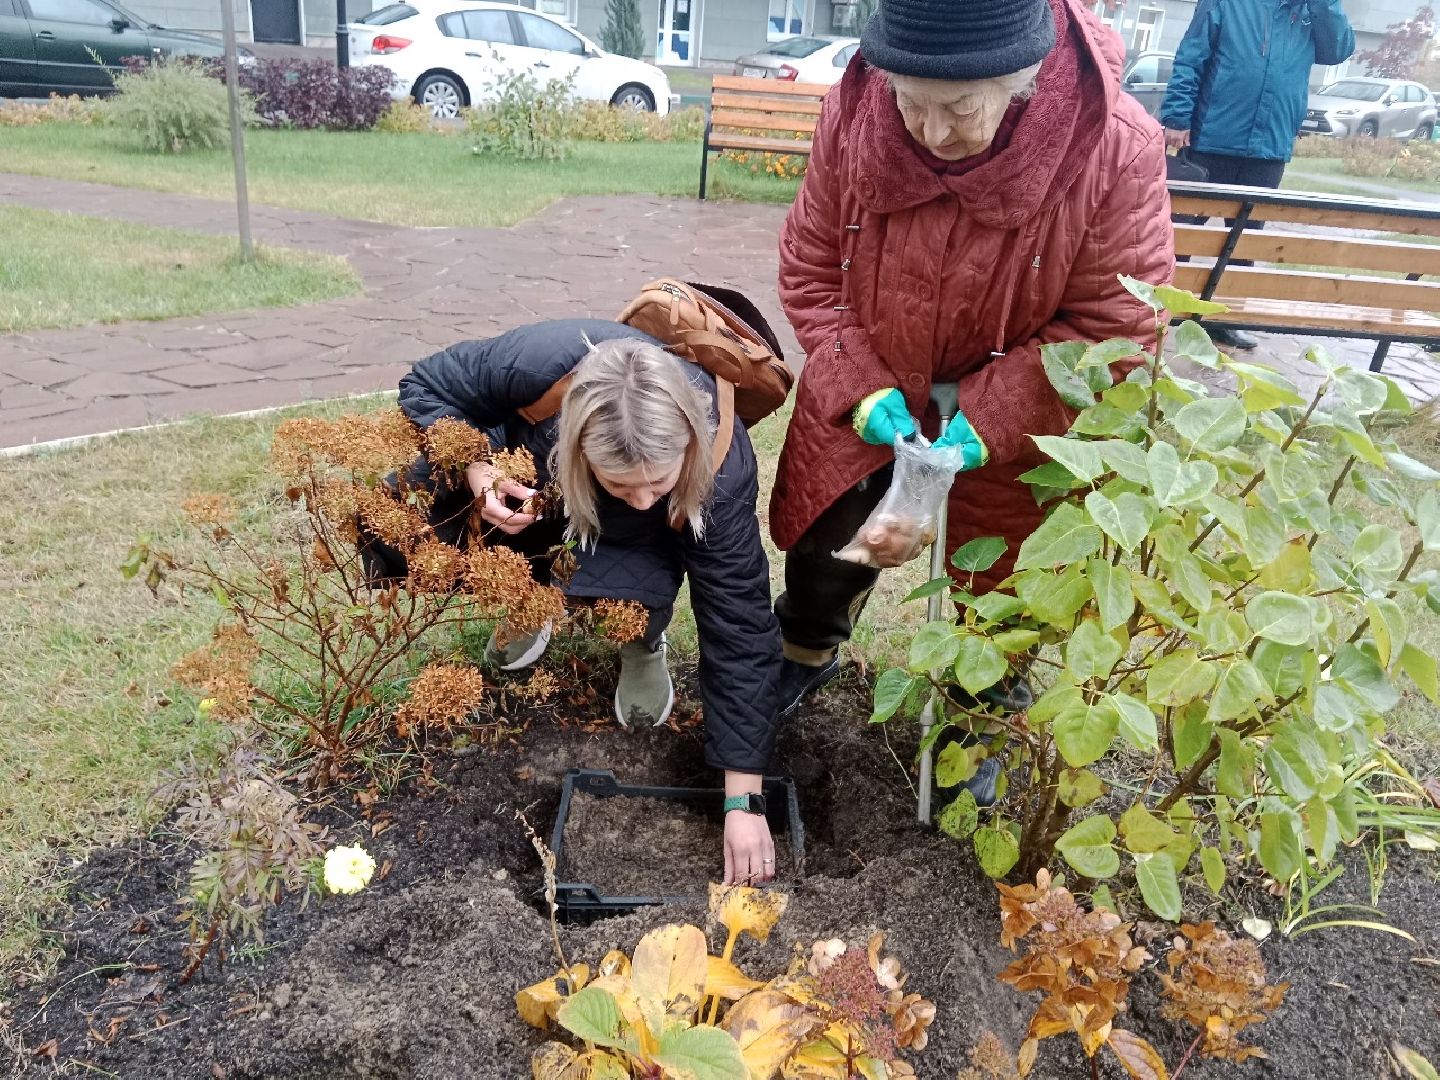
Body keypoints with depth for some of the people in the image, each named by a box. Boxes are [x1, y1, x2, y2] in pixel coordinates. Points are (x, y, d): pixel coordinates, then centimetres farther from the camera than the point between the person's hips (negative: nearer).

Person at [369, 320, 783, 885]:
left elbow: (740, 626, -35)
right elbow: (425, 386, -19)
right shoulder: (540, 361, -41)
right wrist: (475, 470, -38)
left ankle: (643, 647, 4)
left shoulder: (720, 466, -40)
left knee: (632, 607, -35)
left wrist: (744, 802, -35)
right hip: (524, 478, 2)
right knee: (391, 534, -18)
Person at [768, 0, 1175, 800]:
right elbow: (811, 268, -10)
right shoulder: (852, 115, -21)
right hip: (865, 398, 2)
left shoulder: (1117, 151, -29)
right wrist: (860, 388, -21)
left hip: (1009, 419, -1)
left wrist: (989, 417, -26)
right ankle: (807, 652, 49)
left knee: (999, 587, 15)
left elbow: (1116, 326, -21)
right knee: (825, 539, 16)